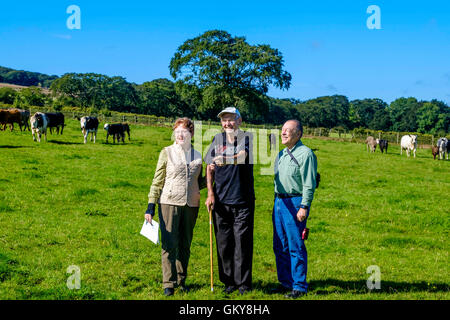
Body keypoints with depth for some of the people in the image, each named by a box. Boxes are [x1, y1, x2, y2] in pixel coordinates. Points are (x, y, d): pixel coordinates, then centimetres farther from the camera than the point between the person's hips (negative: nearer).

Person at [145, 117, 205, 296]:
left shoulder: (197, 156, 11)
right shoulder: (167, 153, 3)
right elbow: (157, 181, 3)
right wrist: (151, 206, -3)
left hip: (191, 205, 3)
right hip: (169, 203, -3)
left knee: (185, 245, 9)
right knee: (169, 244, -5)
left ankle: (181, 280, 22)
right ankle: (168, 283, 2)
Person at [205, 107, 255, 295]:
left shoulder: (247, 138, -1)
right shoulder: (217, 140, 10)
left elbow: (242, 156, -23)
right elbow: (209, 169, 11)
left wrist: (223, 160, -35)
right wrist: (210, 193, 2)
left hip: (243, 200, -3)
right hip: (221, 200, 3)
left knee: (242, 241, 0)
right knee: (223, 242, 7)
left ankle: (243, 283, 12)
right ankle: (229, 281, 19)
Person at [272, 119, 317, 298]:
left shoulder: (305, 154, -9)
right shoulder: (281, 154, 17)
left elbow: (309, 184, -13)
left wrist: (304, 207, -19)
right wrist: (277, 203, 19)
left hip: (295, 202, -8)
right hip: (279, 201, 8)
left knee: (296, 247, -5)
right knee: (280, 247, 11)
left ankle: (299, 287, 2)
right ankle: (285, 282, 21)